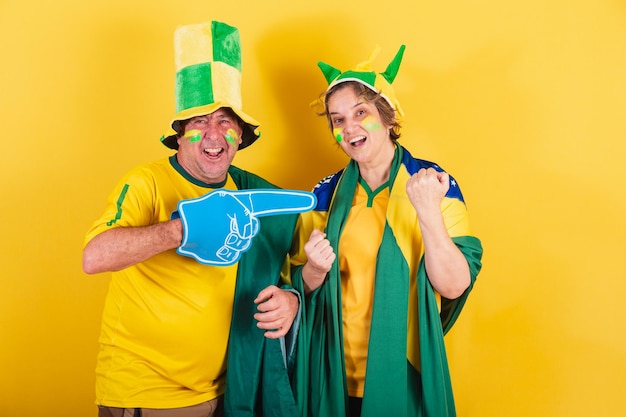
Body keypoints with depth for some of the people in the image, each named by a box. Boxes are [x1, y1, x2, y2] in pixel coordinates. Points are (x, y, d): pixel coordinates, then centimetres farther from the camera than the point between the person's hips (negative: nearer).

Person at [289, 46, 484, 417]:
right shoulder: (327, 194, 0)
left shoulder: (434, 183, -9)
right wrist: (316, 268, -16)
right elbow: (306, 286, 5)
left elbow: (454, 287, -17)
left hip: (406, 369, -3)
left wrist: (429, 211, -30)